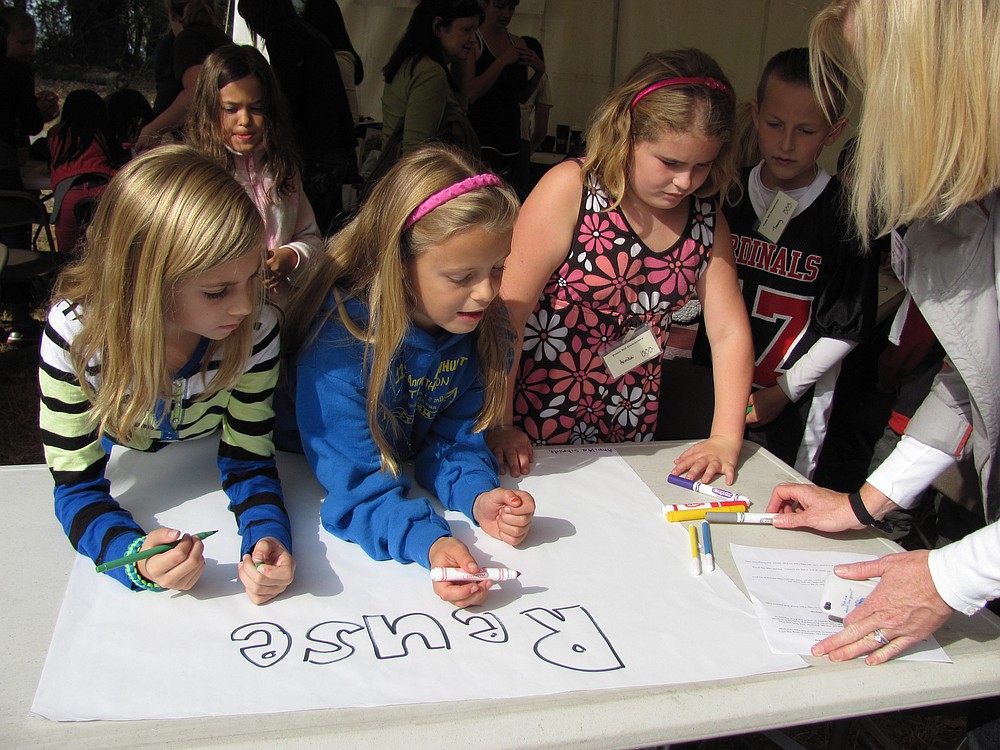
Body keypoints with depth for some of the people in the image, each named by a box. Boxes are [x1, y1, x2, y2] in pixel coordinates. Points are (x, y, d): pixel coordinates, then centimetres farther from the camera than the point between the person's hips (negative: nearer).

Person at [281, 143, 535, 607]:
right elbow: (355, 485, -28)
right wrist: (427, 542, -44)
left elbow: (455, 438, -5)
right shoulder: (341, 340, -29)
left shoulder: (484, 329, -11)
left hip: (408, 483, 5)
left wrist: (477, 496, -25)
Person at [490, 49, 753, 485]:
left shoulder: (706, 223, 0)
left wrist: (726, 439, -8)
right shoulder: (571, 189, -16)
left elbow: (730, 333, 1)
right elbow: (508, 310, -18)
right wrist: (498, 427, -18)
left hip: (630, 427, 5)